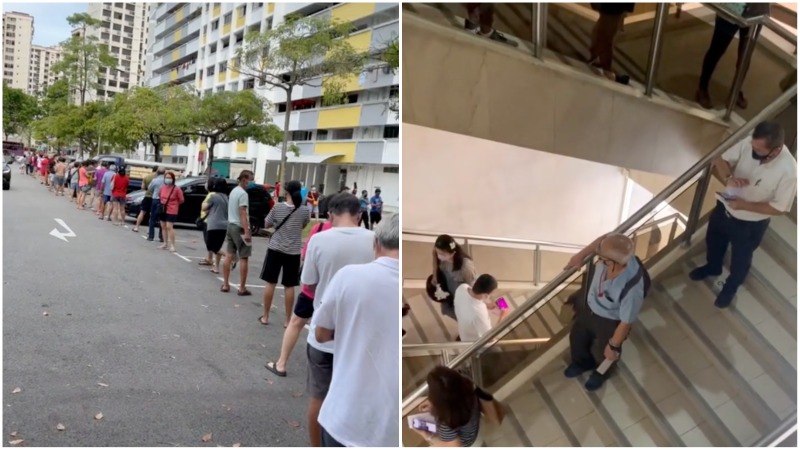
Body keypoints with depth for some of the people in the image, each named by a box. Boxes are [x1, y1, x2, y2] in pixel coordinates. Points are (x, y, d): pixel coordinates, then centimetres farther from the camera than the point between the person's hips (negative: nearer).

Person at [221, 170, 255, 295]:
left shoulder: (233, 191, 14)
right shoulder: (243, 194, -16)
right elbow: (243, 214, -22)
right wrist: (246, 232, -24)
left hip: (230, 225, 9)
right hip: (239, 228, -9)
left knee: (229, 256, 10)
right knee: (244, 258, -3)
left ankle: (225, 285, 14)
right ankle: (242, 288, 0)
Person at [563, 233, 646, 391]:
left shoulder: (632, 289, -46)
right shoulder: (615, 252, -32)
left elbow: (626, 322, -29)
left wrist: (613, 346, -13)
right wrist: (582, 254, -3)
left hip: (609, 321, -5)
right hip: (588, 305, 5)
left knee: (602, 352, 28)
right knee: (577, 336, 31)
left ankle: (601, 373, 65)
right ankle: (582, 362, 66)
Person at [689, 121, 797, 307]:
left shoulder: (788, 171, -33)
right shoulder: (748, 144, -22)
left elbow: (779, 208, -23)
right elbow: (720, 160, -8)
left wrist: (744, 205, -29)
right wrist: (729, 177, -28)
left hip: (750, 224, -4)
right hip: (725, 207, 4)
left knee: (740, 259, 22)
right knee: (713, 241, 30)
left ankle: (731, 287, 53)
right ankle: (712, 267, 62)